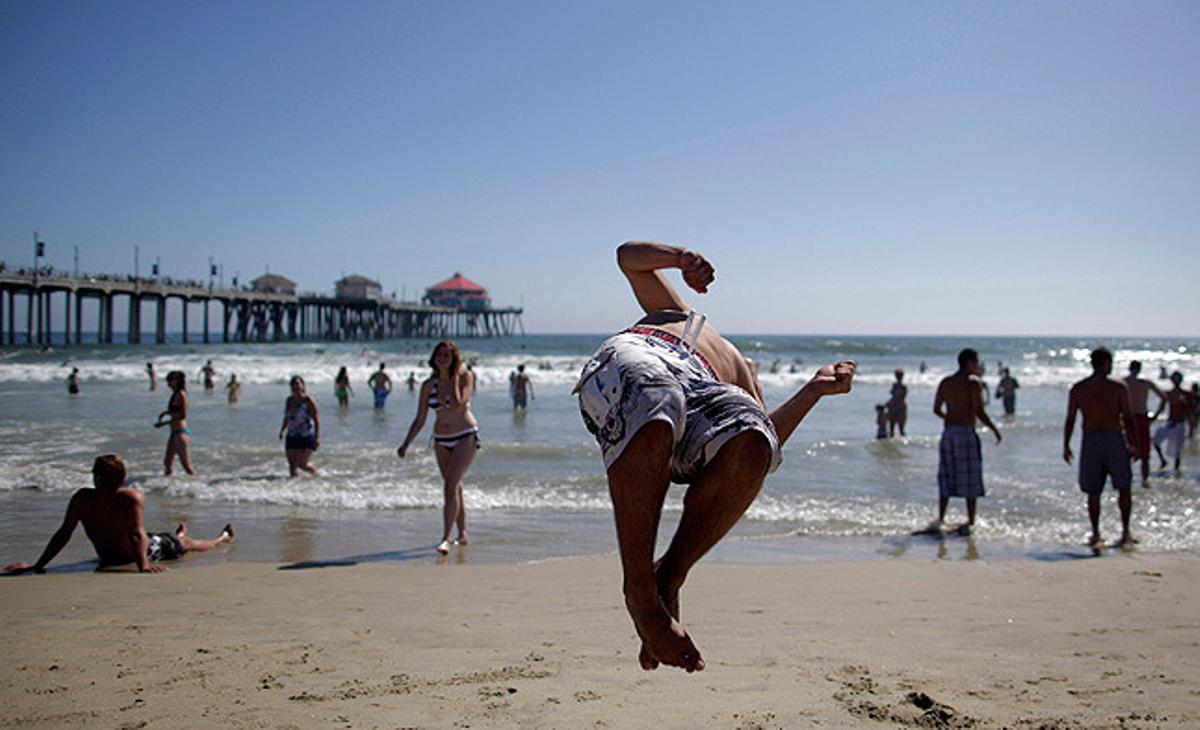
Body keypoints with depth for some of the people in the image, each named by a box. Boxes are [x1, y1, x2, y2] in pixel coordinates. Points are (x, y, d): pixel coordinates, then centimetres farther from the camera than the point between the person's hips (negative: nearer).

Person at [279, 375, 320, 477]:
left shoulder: (308, 400, -9)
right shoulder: (289, 400, 9)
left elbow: (317, 419, -13)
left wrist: (317, 437, -20)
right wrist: (282, 430, 14)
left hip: (306, 437, -6)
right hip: (292, 437, 6)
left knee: (302, 465, -7)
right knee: (292, 465, 2)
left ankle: (317, 475, 20)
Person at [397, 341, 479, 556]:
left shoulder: (465, 376, -9)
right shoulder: (429, 385, 1)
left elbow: (458, 406, -24)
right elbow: (419, 419, 5)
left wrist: (454, 379, -16)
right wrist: (406, 444, -3)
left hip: (466, 437, -5)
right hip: (441, 441, 5)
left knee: (450, 486, -17)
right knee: (455, 488, 14)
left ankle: (445, 538, -18)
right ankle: (462, 534, 28)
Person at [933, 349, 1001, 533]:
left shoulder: (945, 382, 9)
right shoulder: (973, 383, -9)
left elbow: (937, 409, 13)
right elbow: (979, 412, -15)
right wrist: (994, 428, -3)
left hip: (948, 433, 5)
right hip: (966, 433, -5)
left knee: (947, 476, 13)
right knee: (970, 479, 4)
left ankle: (941, 519, 12)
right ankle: (970, 522, 8)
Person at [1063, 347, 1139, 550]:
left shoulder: (1077, 389, 3)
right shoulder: (1118, 387, -3)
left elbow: (1070, 420, 3)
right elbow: (1128, 419, -3)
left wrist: (1066, 446, 11)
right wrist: (1133, 444, 5)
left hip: (1090, 440, 2)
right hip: (1114, 438, -2)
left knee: (1092, 492, 7)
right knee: (1123, 488, 13)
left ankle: (1095, 534, 5)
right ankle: (1125, 531, 13)